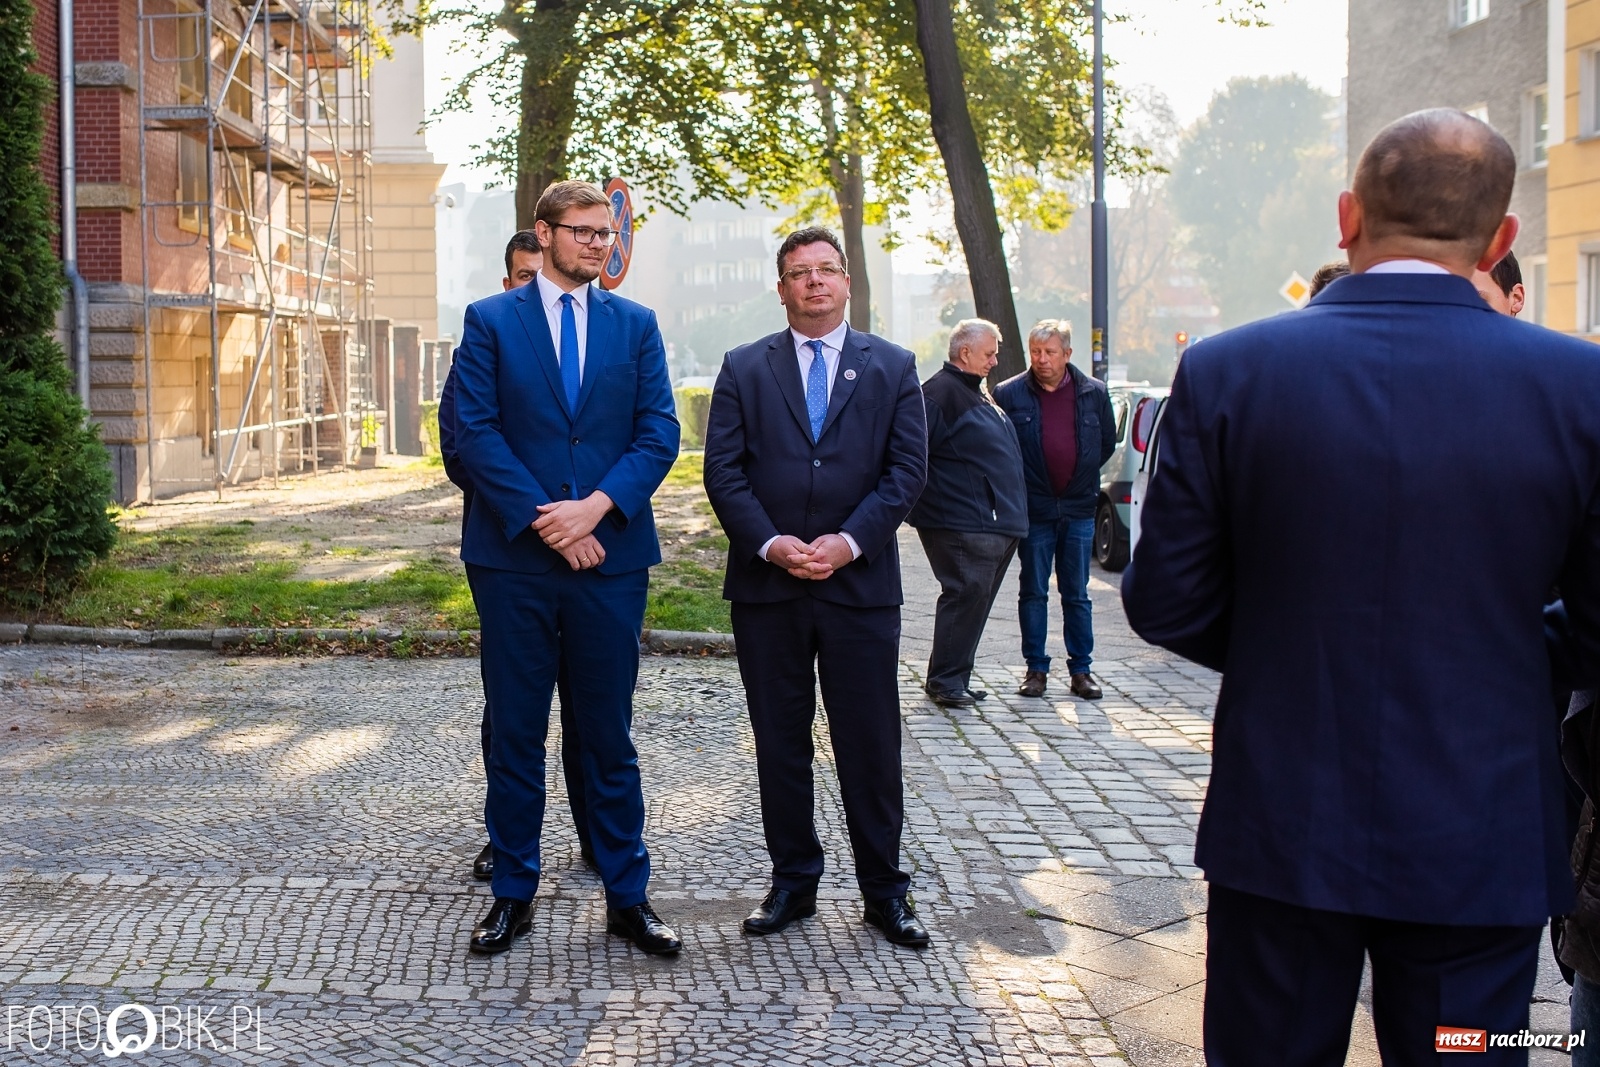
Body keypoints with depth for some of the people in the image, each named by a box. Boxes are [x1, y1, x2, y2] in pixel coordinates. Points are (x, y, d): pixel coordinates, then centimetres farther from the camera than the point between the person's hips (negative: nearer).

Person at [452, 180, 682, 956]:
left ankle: (627, 897, 17)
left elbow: (658, 432, 2)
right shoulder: (489, 321, 4)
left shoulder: (636, 325, 9)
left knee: (609, 736, 8)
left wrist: (596, 506, -13)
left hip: (611, 554, 1)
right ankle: (513, 894, 20)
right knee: (514, 734, 7)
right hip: (514, 558, -1)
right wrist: (543, 518, -13)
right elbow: (475, 432, -4)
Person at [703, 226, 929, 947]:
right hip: (766, 587, 1)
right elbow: (723, 469, 1)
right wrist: (770, 543, -13)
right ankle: (792, 883, 21)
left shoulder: (892, 367, 7)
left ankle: (883, 890, 16)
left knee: (871, 745, 4)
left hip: (860, 583, -1)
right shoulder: (745, 369, 8)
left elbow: (907, 469, 0)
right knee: (780, 745, 8)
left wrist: (848, 542, -12)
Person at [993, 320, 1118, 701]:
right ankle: (1036, 669, 13)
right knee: (1033, 593, 5)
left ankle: (1081, 669, 14)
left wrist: (1082, 478, 10)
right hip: (1033, 511, -1)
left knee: (1077, 595, 8)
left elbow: (1108, 441, 14)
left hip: (1078, 509, 1)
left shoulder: (1094, 393, 2)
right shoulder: (1009, 394, -3)